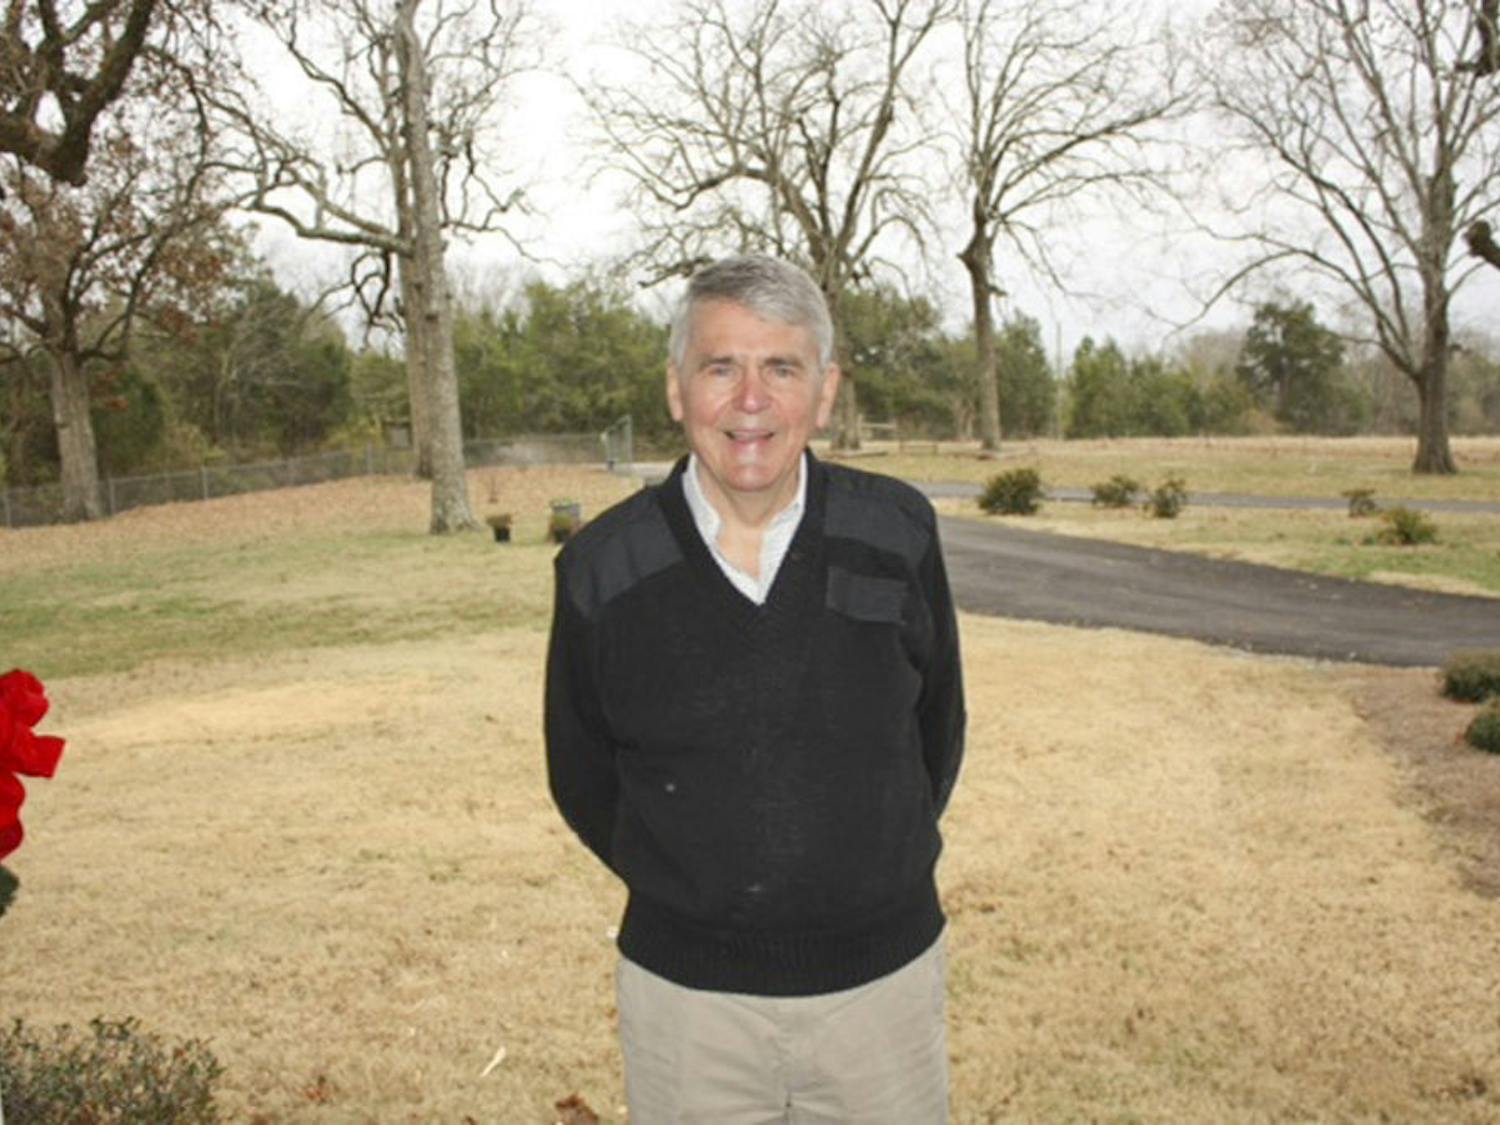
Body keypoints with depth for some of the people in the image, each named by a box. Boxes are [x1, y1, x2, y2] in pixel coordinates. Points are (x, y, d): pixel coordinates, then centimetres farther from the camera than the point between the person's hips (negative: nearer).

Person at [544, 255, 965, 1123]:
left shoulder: (898, 533, -7)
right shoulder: (602, 569, -9)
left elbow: (936, 726, 6)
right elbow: (584, 775, 5)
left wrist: (873, 872, 9)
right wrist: (686, 887, 6)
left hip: (884, 974, 1)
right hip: (685, 987, 0)